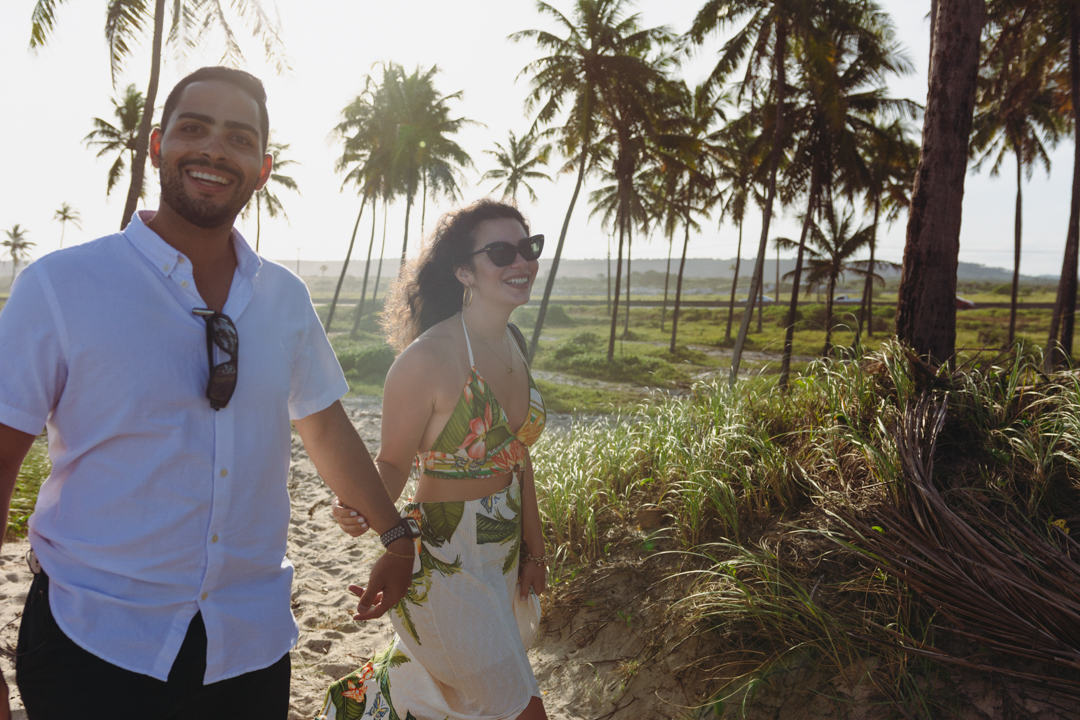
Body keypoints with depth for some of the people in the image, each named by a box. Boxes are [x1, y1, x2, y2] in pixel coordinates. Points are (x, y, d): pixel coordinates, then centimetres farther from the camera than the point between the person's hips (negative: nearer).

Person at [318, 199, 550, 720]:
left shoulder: (510, 345, 1)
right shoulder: (428, 358, -22)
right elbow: (392, 462, -12)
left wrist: (533, 545, 12)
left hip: (503, 555, 7)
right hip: (444, 566, -7)